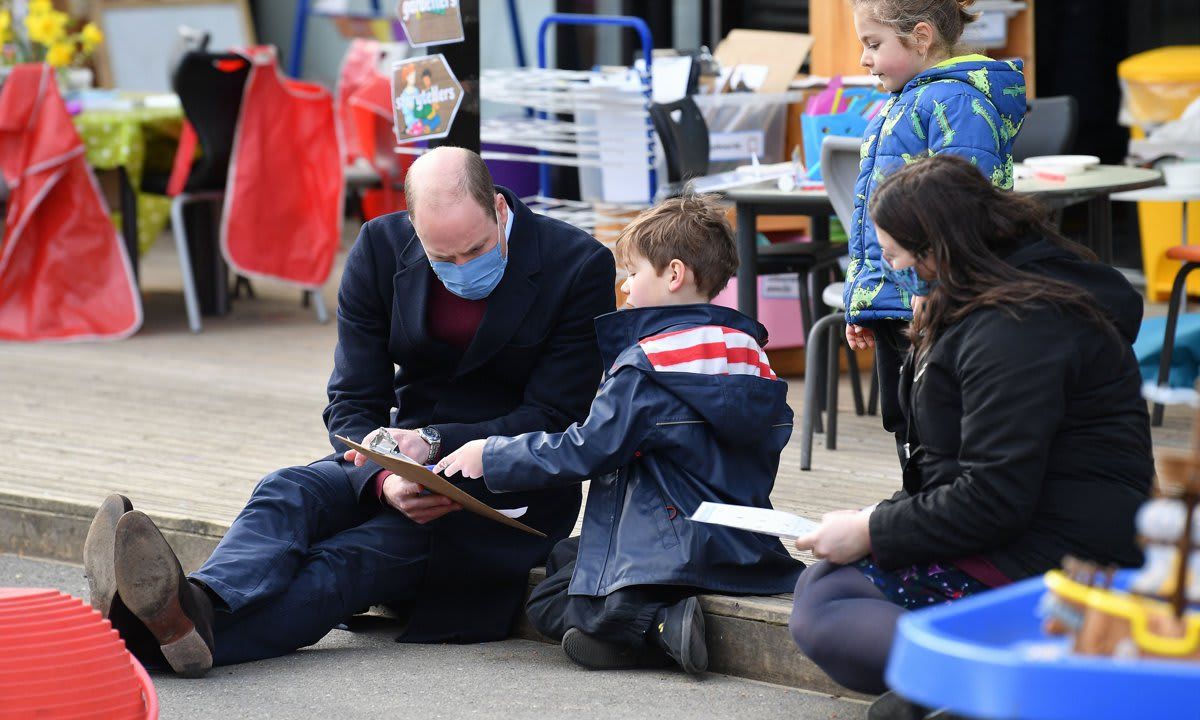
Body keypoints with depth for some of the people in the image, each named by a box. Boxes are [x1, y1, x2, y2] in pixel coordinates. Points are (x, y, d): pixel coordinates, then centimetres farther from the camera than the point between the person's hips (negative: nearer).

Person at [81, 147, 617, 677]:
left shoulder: (579, 267, -13)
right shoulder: (381, 249, -3)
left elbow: (552, 420, -12)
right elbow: (353, 404, -4)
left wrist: (436, 442, -25)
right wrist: (386, 481, -27)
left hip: (513, 494, -5)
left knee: (352, 555, -30)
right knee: (288, 492, -27)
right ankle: (201, 603, -58)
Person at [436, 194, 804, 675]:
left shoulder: (648, 364, -15)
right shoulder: (749, 353, 8)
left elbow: (585, 450, -14)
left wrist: (491, 456, -3)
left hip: (666, 558, -9)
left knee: (550, 605, -2)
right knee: (564, 555, 24)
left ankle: (662, 623, -22)